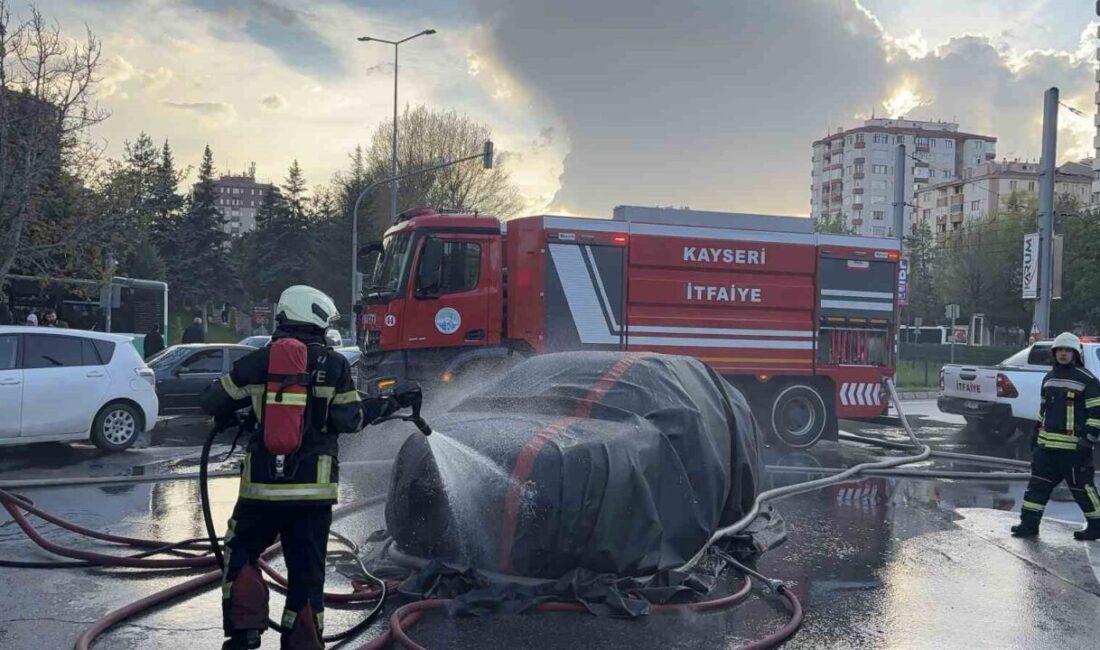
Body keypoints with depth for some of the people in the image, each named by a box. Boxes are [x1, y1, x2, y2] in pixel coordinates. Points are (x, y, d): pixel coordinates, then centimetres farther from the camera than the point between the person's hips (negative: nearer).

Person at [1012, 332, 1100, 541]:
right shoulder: (1049, 378, 15)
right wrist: (1036, 434, 20)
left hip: (1073, 447, -7)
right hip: (1046, 445, 7)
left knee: (1081, 486, 2)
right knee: (1038, 484, 6)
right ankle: (1029, 523, 10)